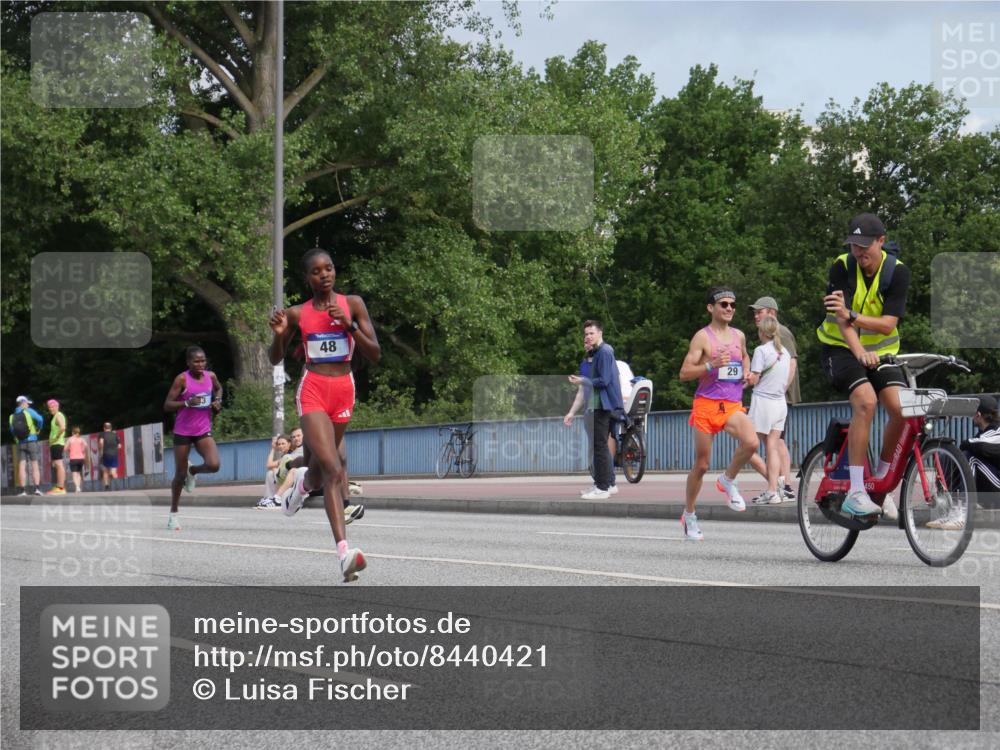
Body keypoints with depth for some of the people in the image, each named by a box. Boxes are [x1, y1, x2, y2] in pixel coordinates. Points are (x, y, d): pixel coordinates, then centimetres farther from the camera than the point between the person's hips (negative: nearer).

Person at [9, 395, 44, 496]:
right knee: (35, 466, 1)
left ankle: (23, 490, -9)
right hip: (32, 442, -2)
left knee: (21, 467, -1)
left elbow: (13, 431, 9)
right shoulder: (29, 411, -3)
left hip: (20, 444, 2)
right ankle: (37, 488, -11)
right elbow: (40, 419, -17)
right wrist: (38, 429, 2)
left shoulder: (12, 417, 8)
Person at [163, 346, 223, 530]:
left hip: (204, 431, 3)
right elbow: (167, 405, -12)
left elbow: (218, 388, 26)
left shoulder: (210, 376, 2)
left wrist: (218, 401, 5)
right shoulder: (182, 379, -11)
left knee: (213, 465, -20)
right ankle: (173, 514, 21)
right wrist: (187, 403, -28)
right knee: (180, 474, 3)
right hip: (183, 431, -3)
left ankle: (193, 471, 16)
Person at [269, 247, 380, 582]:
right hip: (312, 391, -2)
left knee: (319, 470, 17)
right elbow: (275, 359, 14)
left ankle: (303, 481, 57)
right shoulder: (297, 313, 4)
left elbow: (375, 354, -1)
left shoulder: (352, 304, 3)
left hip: (344, 391, 2)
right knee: (333, 470, -20)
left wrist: (349, 325, -13)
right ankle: (344, 550, -28)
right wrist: (279, 334, -6)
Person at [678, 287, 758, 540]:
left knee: (751, 443, -26)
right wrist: (711, 365, -20)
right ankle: (689, 516, 20)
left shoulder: (739, 336, 13)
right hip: (707, 403, -4)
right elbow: (684, 373, -7)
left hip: (732, 405, 4)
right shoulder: (702, 337, -3)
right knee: (701, 464, 2)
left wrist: (746, 372, 14)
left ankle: (728, 480, 1)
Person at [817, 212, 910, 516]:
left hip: (880, 350, 3)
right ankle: (855, 493, -29)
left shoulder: (897, 271, -10)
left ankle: (881, 480, 3)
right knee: (866, 401, -29)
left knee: (901, 409, -19)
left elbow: (888, 323, -19)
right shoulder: (842, 267, -14)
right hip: (841, 347, -3)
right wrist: (859, 351, -42)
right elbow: (842, 320, -23)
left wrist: (852, 315, -36)